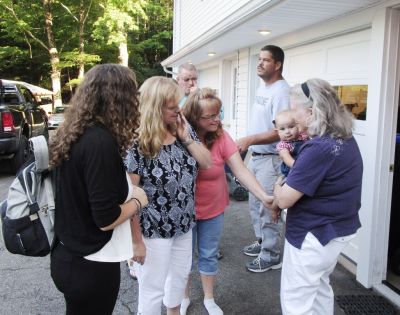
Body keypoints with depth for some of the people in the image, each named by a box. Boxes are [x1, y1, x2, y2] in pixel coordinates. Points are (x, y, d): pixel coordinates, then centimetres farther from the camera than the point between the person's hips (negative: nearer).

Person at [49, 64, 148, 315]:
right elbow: (106, 218, -24)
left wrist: (129, 192, 5)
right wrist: (138, 200, -8)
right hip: (90, 266, -8)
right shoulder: (101, 142, -25)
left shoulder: (74, 135, 1)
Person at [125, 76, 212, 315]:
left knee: (181, 275, 27)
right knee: (153, 289, 11)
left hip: (184, 225, 7)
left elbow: (207, 163, 2)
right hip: (154, 232, -7)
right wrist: (137, 241, -18)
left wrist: (187, 138, -11)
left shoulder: (183, 131, -2)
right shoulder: (137, 144, -23)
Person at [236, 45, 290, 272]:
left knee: (268, 208, -2)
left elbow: (280, 131, -24)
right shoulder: (262, 88, 14)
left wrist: (250, 139, -31)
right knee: (256, 204, 20)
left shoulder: (281, 91, -17)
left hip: (271, 159, -10)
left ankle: (271, 256, 12)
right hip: (256, 156, 10)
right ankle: (262, 242, 37)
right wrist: (250, 144, 16)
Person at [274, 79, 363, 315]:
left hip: (313, 235, -9)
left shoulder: (318, 149, -27)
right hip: (340, 229, 10)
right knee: (319, 287, 26)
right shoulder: (346, 139, 3)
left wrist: (277, 186, -3)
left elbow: (284, 200, -22)